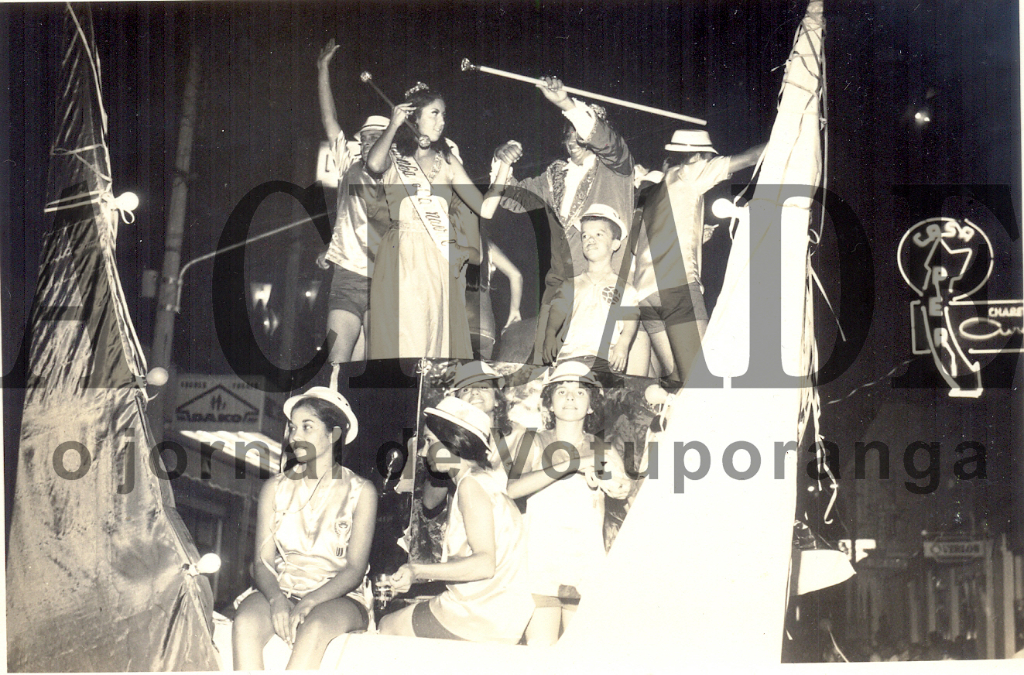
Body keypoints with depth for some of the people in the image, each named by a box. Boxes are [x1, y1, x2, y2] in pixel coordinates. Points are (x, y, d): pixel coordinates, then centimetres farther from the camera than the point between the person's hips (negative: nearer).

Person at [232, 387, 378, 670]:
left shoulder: (361, 492, 3)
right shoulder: (275, 487, 11)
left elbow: (355, 569, -4)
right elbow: (263, 561, 5)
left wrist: (309, 603, -21)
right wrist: (276, 599, -18)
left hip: (338, 597, -2)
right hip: (281, 590, 2)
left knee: (314, 629, -37)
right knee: (245, 623, -31)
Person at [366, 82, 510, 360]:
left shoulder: (446, 159, 15)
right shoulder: (395, 155, 6)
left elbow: (485, 209, 8)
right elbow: (374, 164, -21)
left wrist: (503, 167, -1)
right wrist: (394, 124, -7)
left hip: (438, 261, 3)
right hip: (401, 261, -3)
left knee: (436, 339, 1)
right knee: (402, 342, -7)